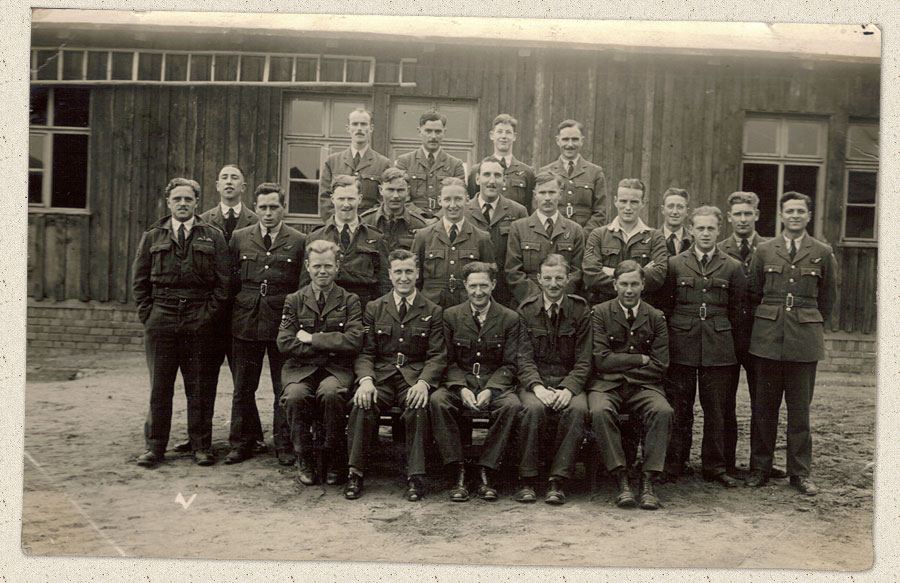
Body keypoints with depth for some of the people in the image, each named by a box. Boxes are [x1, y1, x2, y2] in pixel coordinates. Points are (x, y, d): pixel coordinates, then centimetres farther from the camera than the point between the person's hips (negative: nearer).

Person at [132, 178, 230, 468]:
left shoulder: (213, 236, 7)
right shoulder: (152, 236, 12)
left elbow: (223, 281, 3)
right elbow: (139, 279, 11)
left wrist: (209, 314, -5)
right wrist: (148, 314, 1)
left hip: (199, 321, -1)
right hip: (160, 319, 1)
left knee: (200, 388, 4)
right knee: (159, 386, 6)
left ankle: (201, 446, 14)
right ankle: (155, 446, 15)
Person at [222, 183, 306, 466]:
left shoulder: (299, 242, 2)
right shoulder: (239, 238, 9)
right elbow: (230, 280, 14)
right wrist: (234, 313, 8)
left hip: (283, 324, -2)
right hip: (246, 324, 2)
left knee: (284, 389, 4)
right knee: (242, 388, 9)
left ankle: (284, 445, 17)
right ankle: (242, 442, 23)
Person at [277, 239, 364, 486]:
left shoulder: (350, 300, 8)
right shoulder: (294, 300, 11)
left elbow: (354, 341, -6)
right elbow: (284, 343, -1)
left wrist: (312, 339, -7)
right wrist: (329, 345, -6)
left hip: (336, 368, -1)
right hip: (300, 368, 1)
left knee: (331, 393, -34)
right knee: (295, 395, -32)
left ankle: (335, 460, -12)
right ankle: (304, 460, -9)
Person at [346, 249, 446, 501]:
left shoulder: (432, 312, 10)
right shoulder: (374, 309, 14)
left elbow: (438, 356, 3)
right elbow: (364, 352, 7)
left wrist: (423, 382, -18)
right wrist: (366, 380, -15)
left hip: (415, 379, -1)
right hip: (380, 376, 1)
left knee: (418, 409, -33)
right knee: (362, 406, -29)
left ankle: (415, 477, -23)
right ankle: (356, 473, -18)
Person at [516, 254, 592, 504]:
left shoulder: (581, 310, 4)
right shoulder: (526, 310, 5)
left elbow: (583, 361, 0)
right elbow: (525, 359, -1)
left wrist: (568, 389, -18)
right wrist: (537, 387, -19)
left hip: (569, 382, 0)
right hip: (534, 382, 0)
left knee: (578, 409, -31)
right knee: (534, 407, -32)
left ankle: (558, 481, -22)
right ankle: (527, 481, -19)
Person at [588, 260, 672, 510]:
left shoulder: (656, 317, 10)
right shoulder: (600, 313, 5)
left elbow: (659, 366, 3)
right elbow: (601, 361, -6)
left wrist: (621, 365, -2)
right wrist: (640, 359, -4)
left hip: (643, 386, 2)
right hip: (607, 385, -1)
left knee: (663, 411, -30)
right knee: (600, 411, -34)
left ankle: (648, 482, -23)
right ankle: (621, 481, -26)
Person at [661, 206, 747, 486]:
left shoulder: (732, 267, 7)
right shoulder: (675, 264, 6)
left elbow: (738, 311, 10)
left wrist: (736, 346, 6)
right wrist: (668, 337, 5)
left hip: (719, 349, 1)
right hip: (681, 346, 0)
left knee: (717, 410, 5)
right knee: (679, 409, 4)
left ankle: (715, 466, 17)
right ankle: (673, 465, 14)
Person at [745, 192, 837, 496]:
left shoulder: (823, 253, 7)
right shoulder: (764, 251, 8)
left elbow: (828, 299, 14)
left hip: (805, 340, 0)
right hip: (767, 338, 1)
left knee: (799, 408, 3)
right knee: (764, 406, 4)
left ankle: (800, 472, 13)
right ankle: (760, 468, 15)